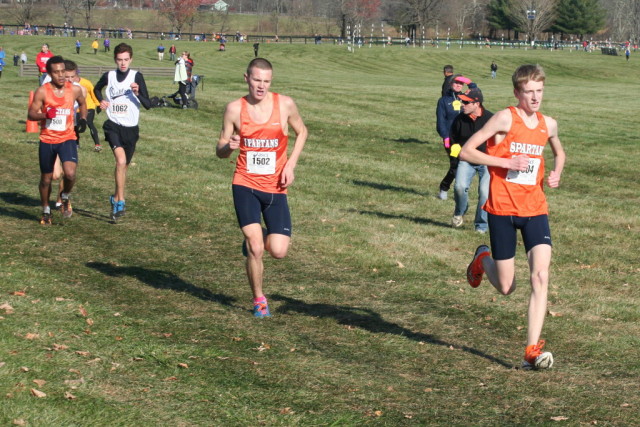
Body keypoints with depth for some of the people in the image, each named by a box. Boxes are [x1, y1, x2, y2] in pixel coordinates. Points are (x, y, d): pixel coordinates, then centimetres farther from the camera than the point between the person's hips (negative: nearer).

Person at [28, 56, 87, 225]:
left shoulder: (75, 90, -3)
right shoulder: (42, 92, -9)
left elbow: (82, 104, 20)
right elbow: (31, 114, -5)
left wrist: (83, 119, 4)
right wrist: (45, 115, -24)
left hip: (67, 139, 0)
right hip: (47, 140, 0)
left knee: (70, 174, -22)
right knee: (46, 178, 12)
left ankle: (65, 197, 11)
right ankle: (46, 211, 36)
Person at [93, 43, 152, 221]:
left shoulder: (136, 76, -5)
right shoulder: (109, 76, 1)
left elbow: (148, 105, -9)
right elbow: (97, 89, 25)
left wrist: (137, 93, -26)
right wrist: (101, 101, 5)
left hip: (131, 128, 1)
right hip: (113, 125, -1)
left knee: (123, 166, 14)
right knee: (121, 160, -23)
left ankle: (116, 199, 36)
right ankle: (120, 201, -20)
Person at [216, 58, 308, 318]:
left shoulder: (285, 104, -4)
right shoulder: (235, 109, -4)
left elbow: (301, 132, 13)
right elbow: (220, 151, 3)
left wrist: (290, 165, 0)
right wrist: (227, 146, -22)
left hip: (275, 187, 1)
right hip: (246, 185, -1)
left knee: (278, 251, -6)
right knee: (255, 250, -11)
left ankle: (253, 240, 30)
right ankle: (259, 300, 12)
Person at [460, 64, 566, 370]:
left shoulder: (548, 125, 8)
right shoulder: (505, 119, -9)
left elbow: (559, 153, 30)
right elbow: (466, 151, -11)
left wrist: (556, 173, 8)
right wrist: (506, 162, -18)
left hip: (535, 209, 3)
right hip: (502, 209, -3)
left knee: (540, 276, -15)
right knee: (506, 288, 4)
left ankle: (533, 351, -12)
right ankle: (482, 259, 39)